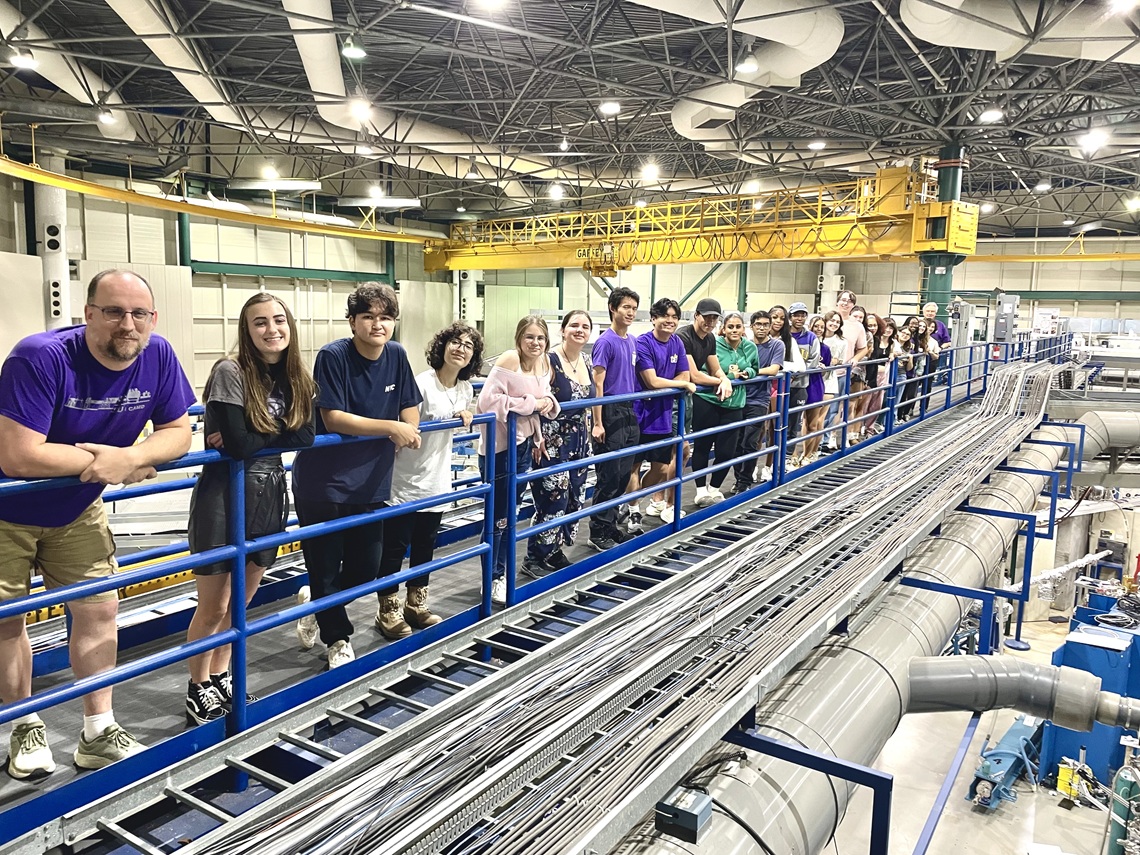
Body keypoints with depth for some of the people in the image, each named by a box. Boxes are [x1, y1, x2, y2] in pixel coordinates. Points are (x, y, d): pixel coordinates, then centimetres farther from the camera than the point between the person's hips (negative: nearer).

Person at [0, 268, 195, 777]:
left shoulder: (158, 356, -16)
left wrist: (129, 457, -28)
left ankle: (98, 735, 20)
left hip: (77, 512, 4)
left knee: (99, 609, 5)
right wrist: (102, 458, -26)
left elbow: (179, 431, -9)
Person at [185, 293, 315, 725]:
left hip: (269, 495, 6)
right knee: (213, 608, 6)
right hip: (225, 497, -6)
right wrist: (279, 433, -8)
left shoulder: (297, 379, 4)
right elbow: (239, 444, -23)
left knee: (241, 603, 18)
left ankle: (220, 679, 37)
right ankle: (198, 690, 28)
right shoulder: (231, 372, -15)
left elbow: (306, 437, -9)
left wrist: (253, 438, -17)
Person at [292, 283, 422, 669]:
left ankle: (315, 601, 42)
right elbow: (333, 419, -22)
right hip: (323, 483, -5)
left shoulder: (396, 355, -1)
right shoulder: (333, 356, -17)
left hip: (371, 483, 5)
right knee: (325, 567, 6)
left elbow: (410, 405, 9)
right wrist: (391, 427, -27)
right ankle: (338, 640, 29)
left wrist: (406, 432, -12)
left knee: (366, 570, 12)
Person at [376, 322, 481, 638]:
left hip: (437, 483, 6)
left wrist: (463, 418, -2)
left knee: (425, 546, 18)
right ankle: (388, 610, 21)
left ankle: (416, 604, 35)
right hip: (404, 483, -6)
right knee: (394, 548, 4)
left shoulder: (466, 389, 2)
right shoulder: (421, 384, -19)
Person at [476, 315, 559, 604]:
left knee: (510, 514, 17)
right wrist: (530, 404, -24)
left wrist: (548, 401, -3)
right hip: (499, 447, -8)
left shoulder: (544, 362, 5)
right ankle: (494, 580, 15)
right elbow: (487, 401, -26)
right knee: (498, 517, 1)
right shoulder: (509, 360, -18)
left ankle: (502, 574, 30)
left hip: (524, 445, 8)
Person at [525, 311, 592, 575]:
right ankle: (535, 558, 9)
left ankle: (555, 551, 26)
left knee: (574, 499, 11)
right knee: (553, 499, -6)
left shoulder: (586, 362, 8)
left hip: (579, 442, 8)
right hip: (552, 442, -8)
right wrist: (537, 439, -22)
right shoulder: (549, 361, -15)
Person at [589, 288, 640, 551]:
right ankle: (598, 532, 8)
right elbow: (598, 385, -13)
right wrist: (598, 424, -16)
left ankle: (611, 524, 24)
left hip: (629, 412, 8)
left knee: (623, 474, 12)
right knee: (609, 476, -3)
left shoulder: (632, 341, 12)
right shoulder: (605, 342, -10)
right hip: (611, 413, -8)